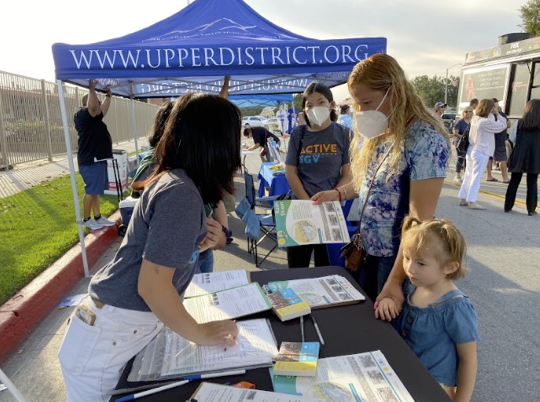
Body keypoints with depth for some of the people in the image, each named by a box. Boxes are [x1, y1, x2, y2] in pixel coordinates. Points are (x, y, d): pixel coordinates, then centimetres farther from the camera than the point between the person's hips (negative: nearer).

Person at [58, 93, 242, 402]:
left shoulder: (174, 181, 3)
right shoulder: (181, 194, -26)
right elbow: (152, 285, -26)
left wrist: (194, 246, -3)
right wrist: (200, 334, -13)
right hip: (109, 340, -7)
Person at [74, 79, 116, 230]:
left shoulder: (93, 118, 18)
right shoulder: (82, 115, -11)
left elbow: (103, 109, 35)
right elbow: (93, 106, -31)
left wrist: (108, 95, 35)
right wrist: (92, 88, -23)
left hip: (97, 159, 10)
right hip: (90, 161, -10)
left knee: (96, 190, 13)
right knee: (91, 191, -3)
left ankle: (98, 217, 20)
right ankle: (86, 219, 7)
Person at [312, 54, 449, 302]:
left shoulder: (426, 140, -21)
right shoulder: (380, 133, 5)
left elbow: (419, 219, -24)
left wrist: (395, 280, -24)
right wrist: (339, 193, 0)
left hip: (397, 256, -7)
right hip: (368, 248, 7)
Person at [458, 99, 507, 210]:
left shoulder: (475, 119, 7)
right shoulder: (487, 122, -17)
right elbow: (502, 125, -8)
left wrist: (493, 114, 9)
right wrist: (497, 114, -1)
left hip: (471, 151, 8)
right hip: (481, 153, -8)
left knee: (468, 176, 11)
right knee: (476, 177, -6)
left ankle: (463, 199, 14)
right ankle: (471, 201, -7)